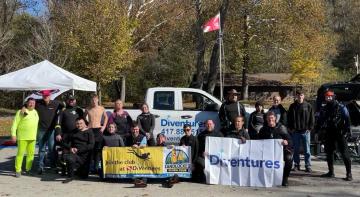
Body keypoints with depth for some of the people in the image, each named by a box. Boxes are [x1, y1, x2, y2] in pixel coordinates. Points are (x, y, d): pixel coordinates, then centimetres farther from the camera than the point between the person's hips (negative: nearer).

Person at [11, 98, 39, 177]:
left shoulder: (35, 112, 13)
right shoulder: (21, 112, -2)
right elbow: (15, 124, -5)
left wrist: (36, 135, 17)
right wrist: (13, 134, -11)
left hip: (32, 137, 5)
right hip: (22, 137, -5)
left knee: (31, 153, 7)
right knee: (20, 153, -4)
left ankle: (28, 169, 18)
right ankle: (18, 170, 2)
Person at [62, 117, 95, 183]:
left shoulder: (89, 132, 5)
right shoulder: (73, 132, 16)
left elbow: (91, 145, -7)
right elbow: (65, 142, 15)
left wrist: (78, 150, -14)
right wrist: (70, 148, -6)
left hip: (84, 155, -1)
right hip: (74, 153, 1)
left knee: (84, 175, 1)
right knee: (69, 158, -36)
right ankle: (70, 176, -12)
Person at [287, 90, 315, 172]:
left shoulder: (308, 106, 3)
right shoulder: (292, 106, 7)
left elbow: (312, 118, 4)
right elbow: (289, 118, 9)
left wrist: (310, 128, -4)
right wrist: (290, 128, 0)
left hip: (305, 131, -2)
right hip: (295, 131, 2)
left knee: (307, 150, 1)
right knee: (296, 150, 8)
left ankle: (308, 166, 7)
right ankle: (296, 165, 16)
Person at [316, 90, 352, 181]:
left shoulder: (341, 107, -4)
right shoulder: (324, 109, 11)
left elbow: (347, 119, -6)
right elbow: (319, 121, 16)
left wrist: (347, 130, -15)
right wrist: (317, 131, 7)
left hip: (340, 133, -5)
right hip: (329, 134, 6)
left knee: (344, 153, -7)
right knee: (329, 153, 10)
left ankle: (349, 173, -4)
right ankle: (331, 172, 21)